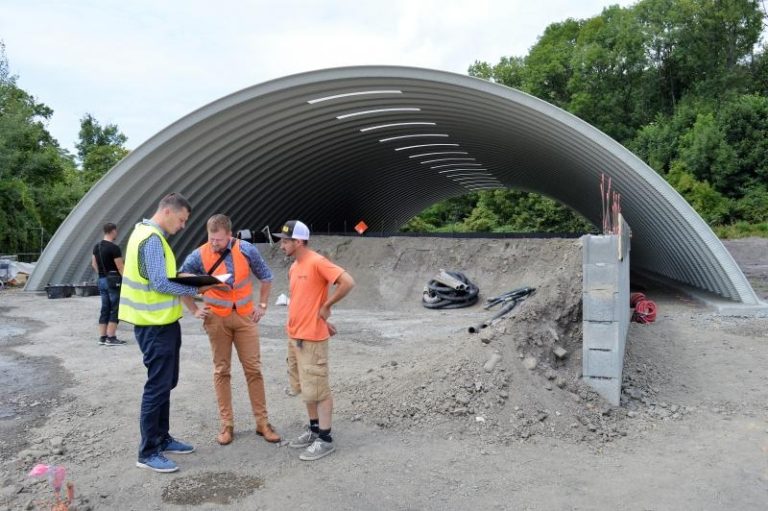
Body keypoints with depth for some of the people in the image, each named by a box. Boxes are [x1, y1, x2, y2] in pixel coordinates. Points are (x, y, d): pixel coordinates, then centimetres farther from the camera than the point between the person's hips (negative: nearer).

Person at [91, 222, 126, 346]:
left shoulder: (96, 246, 9)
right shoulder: (114, 248, -17)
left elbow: (94, 264, 17)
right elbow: (120, 267, -17)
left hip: (102, 280, 8)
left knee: (105, 309, 12)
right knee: (115, 310, -2)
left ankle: (102, 337, 13)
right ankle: (111, 338, -2)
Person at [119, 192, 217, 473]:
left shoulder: (150, 234, 13)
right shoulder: (152, 239, -19)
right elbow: (160, 284, -24)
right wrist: (195, 289, -14)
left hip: (162, 321, 11)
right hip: (155, 325, -11)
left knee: (166, 383, 18)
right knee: (158, 386, -2)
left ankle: (162, 438, 30)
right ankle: (148, 452, 8)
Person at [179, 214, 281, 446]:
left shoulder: (246, 250, -8)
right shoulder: (199, 255, -9)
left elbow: (266, 277, 6)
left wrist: (262, 305, 3)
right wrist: (194, 310, 1)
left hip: (245, 316, 0)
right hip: (217, 319, 0)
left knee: (253, 368, 2)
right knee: (221, 370, 6)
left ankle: (262, 422, 12)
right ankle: (226, 424, 16)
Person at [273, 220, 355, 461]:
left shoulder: (317, 262, -16)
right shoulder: (294, 267, 11)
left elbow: (348, 282, -24)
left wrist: (326, 307, -15)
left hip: (312, 338, -9)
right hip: (294, 336, 9)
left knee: (317, 389, -1)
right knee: (305, 387, 17)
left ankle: (325, 439, 9)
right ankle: (314, 429, 30)